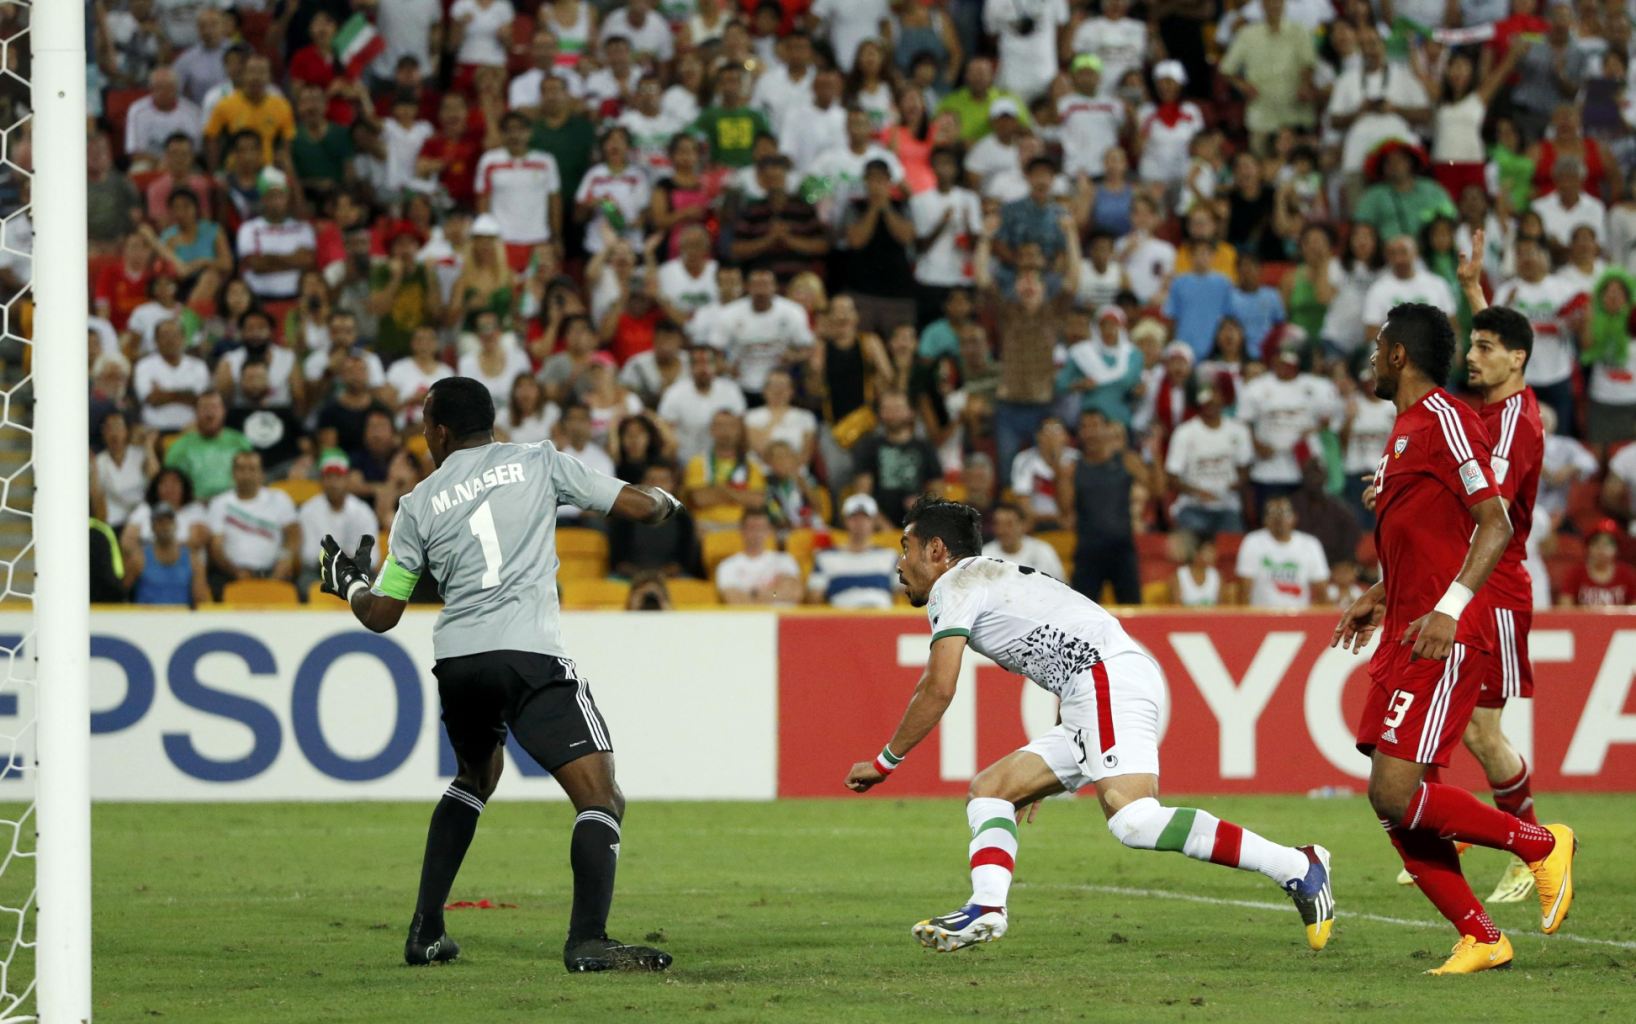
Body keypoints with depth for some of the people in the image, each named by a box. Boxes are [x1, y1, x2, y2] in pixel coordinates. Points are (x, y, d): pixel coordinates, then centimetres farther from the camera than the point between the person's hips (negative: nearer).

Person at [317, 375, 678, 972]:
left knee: (475, 778, 31)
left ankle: (426, 931, 28)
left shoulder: (419, 505, 12)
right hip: (530, 654, -4)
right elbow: (640, 506, 8)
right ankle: (588, 939, -29)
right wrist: (664, 500, 32)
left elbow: (380, 615, 16)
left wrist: (348, 586, 38)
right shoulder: (538, 463, 8)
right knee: (600, 797, -8)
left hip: (456, 662, 4)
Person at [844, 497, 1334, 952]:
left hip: (1111, 678, -11)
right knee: (988, 790, 11)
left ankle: (1297, 868, -30)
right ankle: (986, 909, -10)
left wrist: (884, 763, 7)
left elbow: (937, 692, -5)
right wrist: (1039, 779, 38)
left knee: (1133, 820, -28)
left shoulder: (953, 586, 3)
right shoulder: (994, 579, 31)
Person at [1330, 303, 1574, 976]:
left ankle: (1540, 844, -2)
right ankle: (1480, 939, 6)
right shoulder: (1406, 430, 20)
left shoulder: (1444, 421, -10)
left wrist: (1449, 609, -27)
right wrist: (1377, 599, 27)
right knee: (1394, 804, 2)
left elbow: (1495, 525, -18)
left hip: (1443, 642, -10)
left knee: (1396, 794, -17)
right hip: (1404, 639, 10)